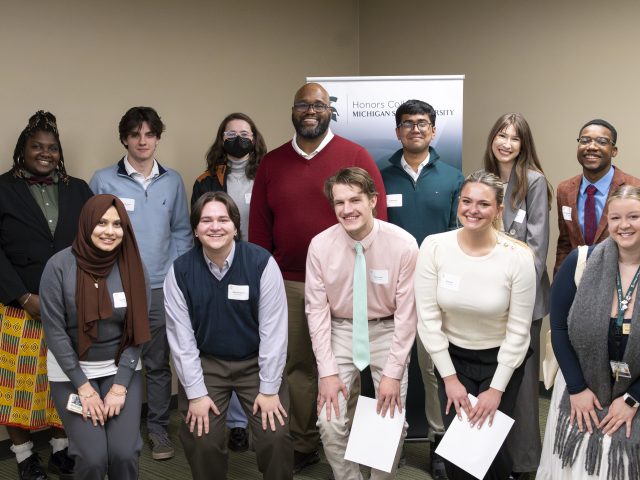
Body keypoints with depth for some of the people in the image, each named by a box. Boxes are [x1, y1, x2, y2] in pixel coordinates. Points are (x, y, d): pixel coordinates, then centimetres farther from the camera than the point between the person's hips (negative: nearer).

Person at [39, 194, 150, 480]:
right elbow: (54, 331, -11)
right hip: (71, 370, -2)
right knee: (93, 457, -14)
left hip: (122, 368, 2)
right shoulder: (59, 266, -13)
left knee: (125, 453, -12)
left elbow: (136, 332, -4)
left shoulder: (132, 268, -6)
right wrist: (84, 388, -12)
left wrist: (119, 387, -11)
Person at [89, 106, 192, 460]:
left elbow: (181, 232, 11)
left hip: (160, 287, 2)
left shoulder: (172, 181, 6)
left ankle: (158, 427, 21)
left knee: (158, 362, 8)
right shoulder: (103, 180, -2)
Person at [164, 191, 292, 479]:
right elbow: (181, 336, -8)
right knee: (201, 441, -9)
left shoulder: (261, 263, -16)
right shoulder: (180, 271, -10)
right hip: (205, 363, 1)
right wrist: (195, 393, -10)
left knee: (276, 437, -11)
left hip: (255, 362, -1)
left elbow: (273, 329, -13)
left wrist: (269, 389, -12)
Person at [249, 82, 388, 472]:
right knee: (297, 366, 12)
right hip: (287, 284, 3)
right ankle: (304, 445, 28)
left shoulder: (356, 157, -2)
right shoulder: (271, 163, 8)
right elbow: (259, 227, 9)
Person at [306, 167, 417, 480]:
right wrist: (328, 372, -11)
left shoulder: (403, 244, -18)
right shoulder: (320, 246, -13)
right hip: (341, 331, 1)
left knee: (393, 421, -7)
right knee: (330, 422, -8)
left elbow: (406, 312, -12)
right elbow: (317, 310, -8)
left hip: (386, 330, -1)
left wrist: (393, 372, -13)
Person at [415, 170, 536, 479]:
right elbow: (428, 317, -10)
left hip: (501, 360, -1)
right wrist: (449, 378, -9)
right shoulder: (434, 247, -15)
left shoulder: (518, 257, -18)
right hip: (452, 357, 1)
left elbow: (518, 331, -11)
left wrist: (497, 389, -10)